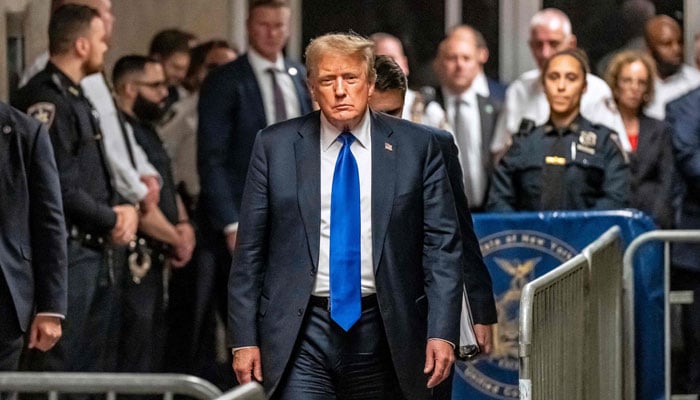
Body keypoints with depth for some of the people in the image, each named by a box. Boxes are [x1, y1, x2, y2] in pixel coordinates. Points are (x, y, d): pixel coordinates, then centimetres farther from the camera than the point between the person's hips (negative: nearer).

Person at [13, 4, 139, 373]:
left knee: (96, 363, 14)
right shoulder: (46, 100, -16)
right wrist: (112, 220, -8)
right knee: (57, 369, -7)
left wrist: (121, 210, 2)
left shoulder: (75, 96, 16)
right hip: (64, 254, -10)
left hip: (95, 250, 10)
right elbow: (60, 188, -21)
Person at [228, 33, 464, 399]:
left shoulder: (416, 146, 3)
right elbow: (249, 249, 5)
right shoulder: (275, 146, 4)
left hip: (382, 336, 1)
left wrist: (442, 332, -8)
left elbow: (442, 245, 2)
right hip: (300, 334, -1)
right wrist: (243, 339, -1)